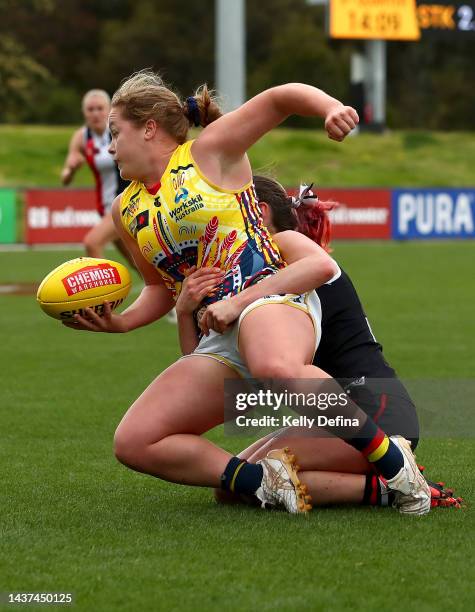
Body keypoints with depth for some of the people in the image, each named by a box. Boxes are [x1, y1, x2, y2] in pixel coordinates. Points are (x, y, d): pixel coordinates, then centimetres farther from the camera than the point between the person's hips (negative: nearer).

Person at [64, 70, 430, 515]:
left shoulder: (208, 153, 5)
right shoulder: (127, 210, 21)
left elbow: (282, 97, 3)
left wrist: (332, 108, -17)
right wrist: (121, 322, 12)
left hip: (269, 300, -7)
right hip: (219, 343, 7)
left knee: (277, 369, -43)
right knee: (132, 444, -10)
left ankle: (394, 462, -30)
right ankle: (265, 479, -15)